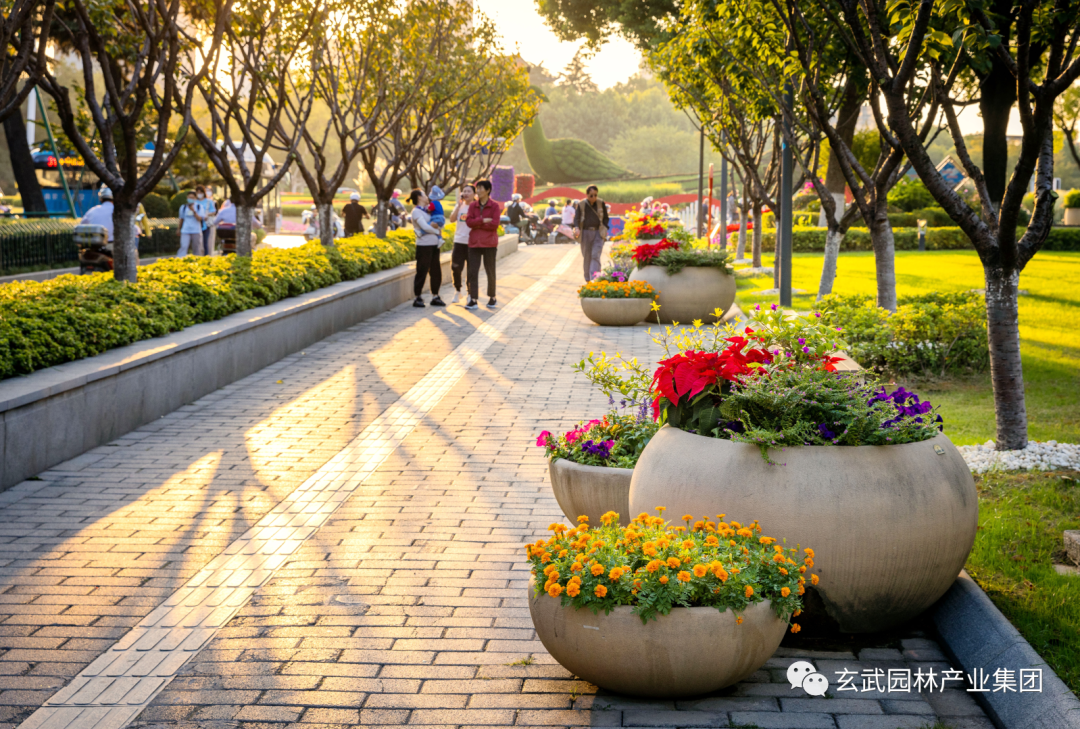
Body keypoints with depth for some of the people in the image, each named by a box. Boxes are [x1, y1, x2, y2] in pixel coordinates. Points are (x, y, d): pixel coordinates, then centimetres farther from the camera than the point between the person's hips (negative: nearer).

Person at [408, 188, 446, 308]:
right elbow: (425, 227, -16)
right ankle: (418, 298, 3)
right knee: (422, 272, -4)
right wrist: (437, 231, -3)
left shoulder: (427, 209, 15)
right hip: (424, 245, -7)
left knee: (436, 271, 9)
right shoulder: (416, 211, -8)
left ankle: (435, 297, 17)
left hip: (434, 245, 7)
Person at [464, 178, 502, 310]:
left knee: (490, 271, 7)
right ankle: (473, 300, -1)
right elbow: (469, 221, -4)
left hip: (489, 243, -3)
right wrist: (483, 220, -16)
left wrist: (477, 224, -9)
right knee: (472, 272, -3)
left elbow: (494, 224, -13)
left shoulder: (495, 206, -3)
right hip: (474, 243, 3)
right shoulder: (472, 205, 7)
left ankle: (492, 298, 20)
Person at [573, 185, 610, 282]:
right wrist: (577, 228, -21)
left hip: (598, 233, -1)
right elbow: (577, 218, -1)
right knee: (587, 257, 7)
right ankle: (588, 278, 19)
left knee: (595, 255, -13)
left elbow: (606, 218, 11)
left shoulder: (601, 204, 3)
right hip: (586, 233, 1)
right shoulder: (581, 205, 1)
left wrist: (604, 229, -3)